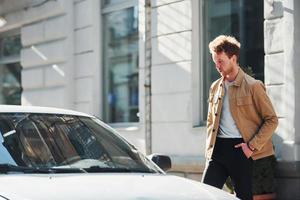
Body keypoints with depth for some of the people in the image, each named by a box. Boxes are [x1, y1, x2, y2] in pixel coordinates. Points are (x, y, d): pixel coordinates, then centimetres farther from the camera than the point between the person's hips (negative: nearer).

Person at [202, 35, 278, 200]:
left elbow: (271, 120, -5)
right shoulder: (215, 87, 13)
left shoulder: (253, 86, -5)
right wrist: (209, 148, 10)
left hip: (240, 148, -5)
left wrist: (252, 146, -12)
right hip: (218, 148, 5)